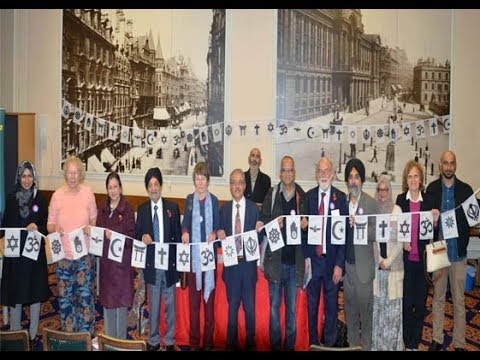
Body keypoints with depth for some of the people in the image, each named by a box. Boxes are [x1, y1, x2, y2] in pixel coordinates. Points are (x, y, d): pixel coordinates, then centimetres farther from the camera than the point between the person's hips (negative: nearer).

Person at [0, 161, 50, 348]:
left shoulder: (41, 199, -1)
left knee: (35, 293, 6)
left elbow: (46, 226, 1)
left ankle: (33, 334, 20)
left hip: (35, 251, -1)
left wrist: (37, 227, -20)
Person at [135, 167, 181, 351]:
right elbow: (137, 233, 9)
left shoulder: (173, 207, -1)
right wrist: (143, 236, -15)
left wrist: (178, 260, -3)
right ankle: (153, 340, 26)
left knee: (170, 303, 8)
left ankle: (169, 340, 23)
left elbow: (177, 235, 1)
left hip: (169, 262, -1)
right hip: (151, 263, 1)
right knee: (153, 304, 11)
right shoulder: (142, 209, 4)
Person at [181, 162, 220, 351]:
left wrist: (214, 233, -16)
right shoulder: (190, 199, 8)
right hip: (193, 254, 1)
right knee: (193, 299, 7)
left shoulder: (214, 200, 2)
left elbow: (217, 225, 4)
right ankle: (194, 342, 17)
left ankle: (208, 341, 15)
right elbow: (185, 222, 8)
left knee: (209, 298, 4)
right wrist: (184, 232, -13)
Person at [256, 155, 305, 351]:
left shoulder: (302, 196, 4)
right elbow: (262, 221, 1)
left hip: (295, 260, 1)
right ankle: (275, 344, 21)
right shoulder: (272, 194, 2)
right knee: (274, 305, 8)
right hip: (275, 259, -1)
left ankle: (290, 345, 22)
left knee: (292, 307, 10)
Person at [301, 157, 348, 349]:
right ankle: (313, 342, 31)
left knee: (331, 305, 11)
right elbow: (305, 228, 4)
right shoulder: (309, 196, 2)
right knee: (312, 304, 14)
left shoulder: (341, 197, -4)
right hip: (313, 259, 2)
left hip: (332, 260, -2)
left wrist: (339, 264, -10)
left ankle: (330, 343, 29)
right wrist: (305, 256, -2)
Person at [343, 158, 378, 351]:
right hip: (346, 263, 3)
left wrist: (359, 226, -25)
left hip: (363, 265, -3)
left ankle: (366, 345, 20)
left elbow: (376, 233, -9)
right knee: (349, 306, 13)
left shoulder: (371, 203, -4)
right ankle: (352, 343, 28)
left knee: (365, 307, 5)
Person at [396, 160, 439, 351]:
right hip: (405, 258, -1)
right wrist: (402, 241, -11)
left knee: (420, 302, 8)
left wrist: (435, 221, -13)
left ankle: (415, 343, 22)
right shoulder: (400, 200, 1)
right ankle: (408, 343, 18)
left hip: (422, 258, 1)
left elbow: (433, 233, 6)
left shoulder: (428, 200, 3)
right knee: (406, 301, 3)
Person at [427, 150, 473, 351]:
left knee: (459, 300, 7)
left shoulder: (465, 189, 1)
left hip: (458, 253, 0)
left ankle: (459, 343, 18)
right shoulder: (432, 189, 1)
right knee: (438, 297, 11)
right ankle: (437, 339, 23)